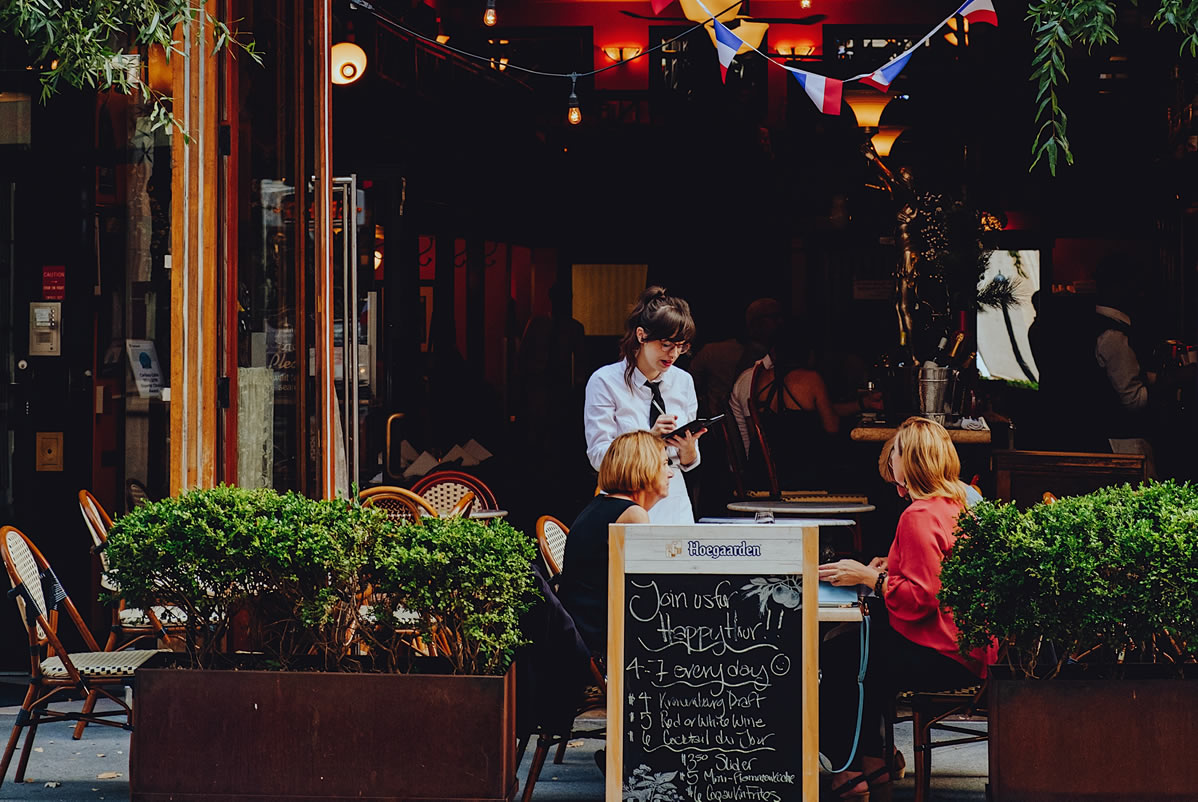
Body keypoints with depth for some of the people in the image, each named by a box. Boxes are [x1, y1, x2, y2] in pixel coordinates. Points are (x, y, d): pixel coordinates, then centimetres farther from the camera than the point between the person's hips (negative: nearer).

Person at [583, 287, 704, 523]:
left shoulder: (683, 382, 11)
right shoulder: (605, 382, -3)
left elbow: (689, 464, 12)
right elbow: (598, 455, -10)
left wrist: (688, 450, -11)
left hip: (675, 505, 4)